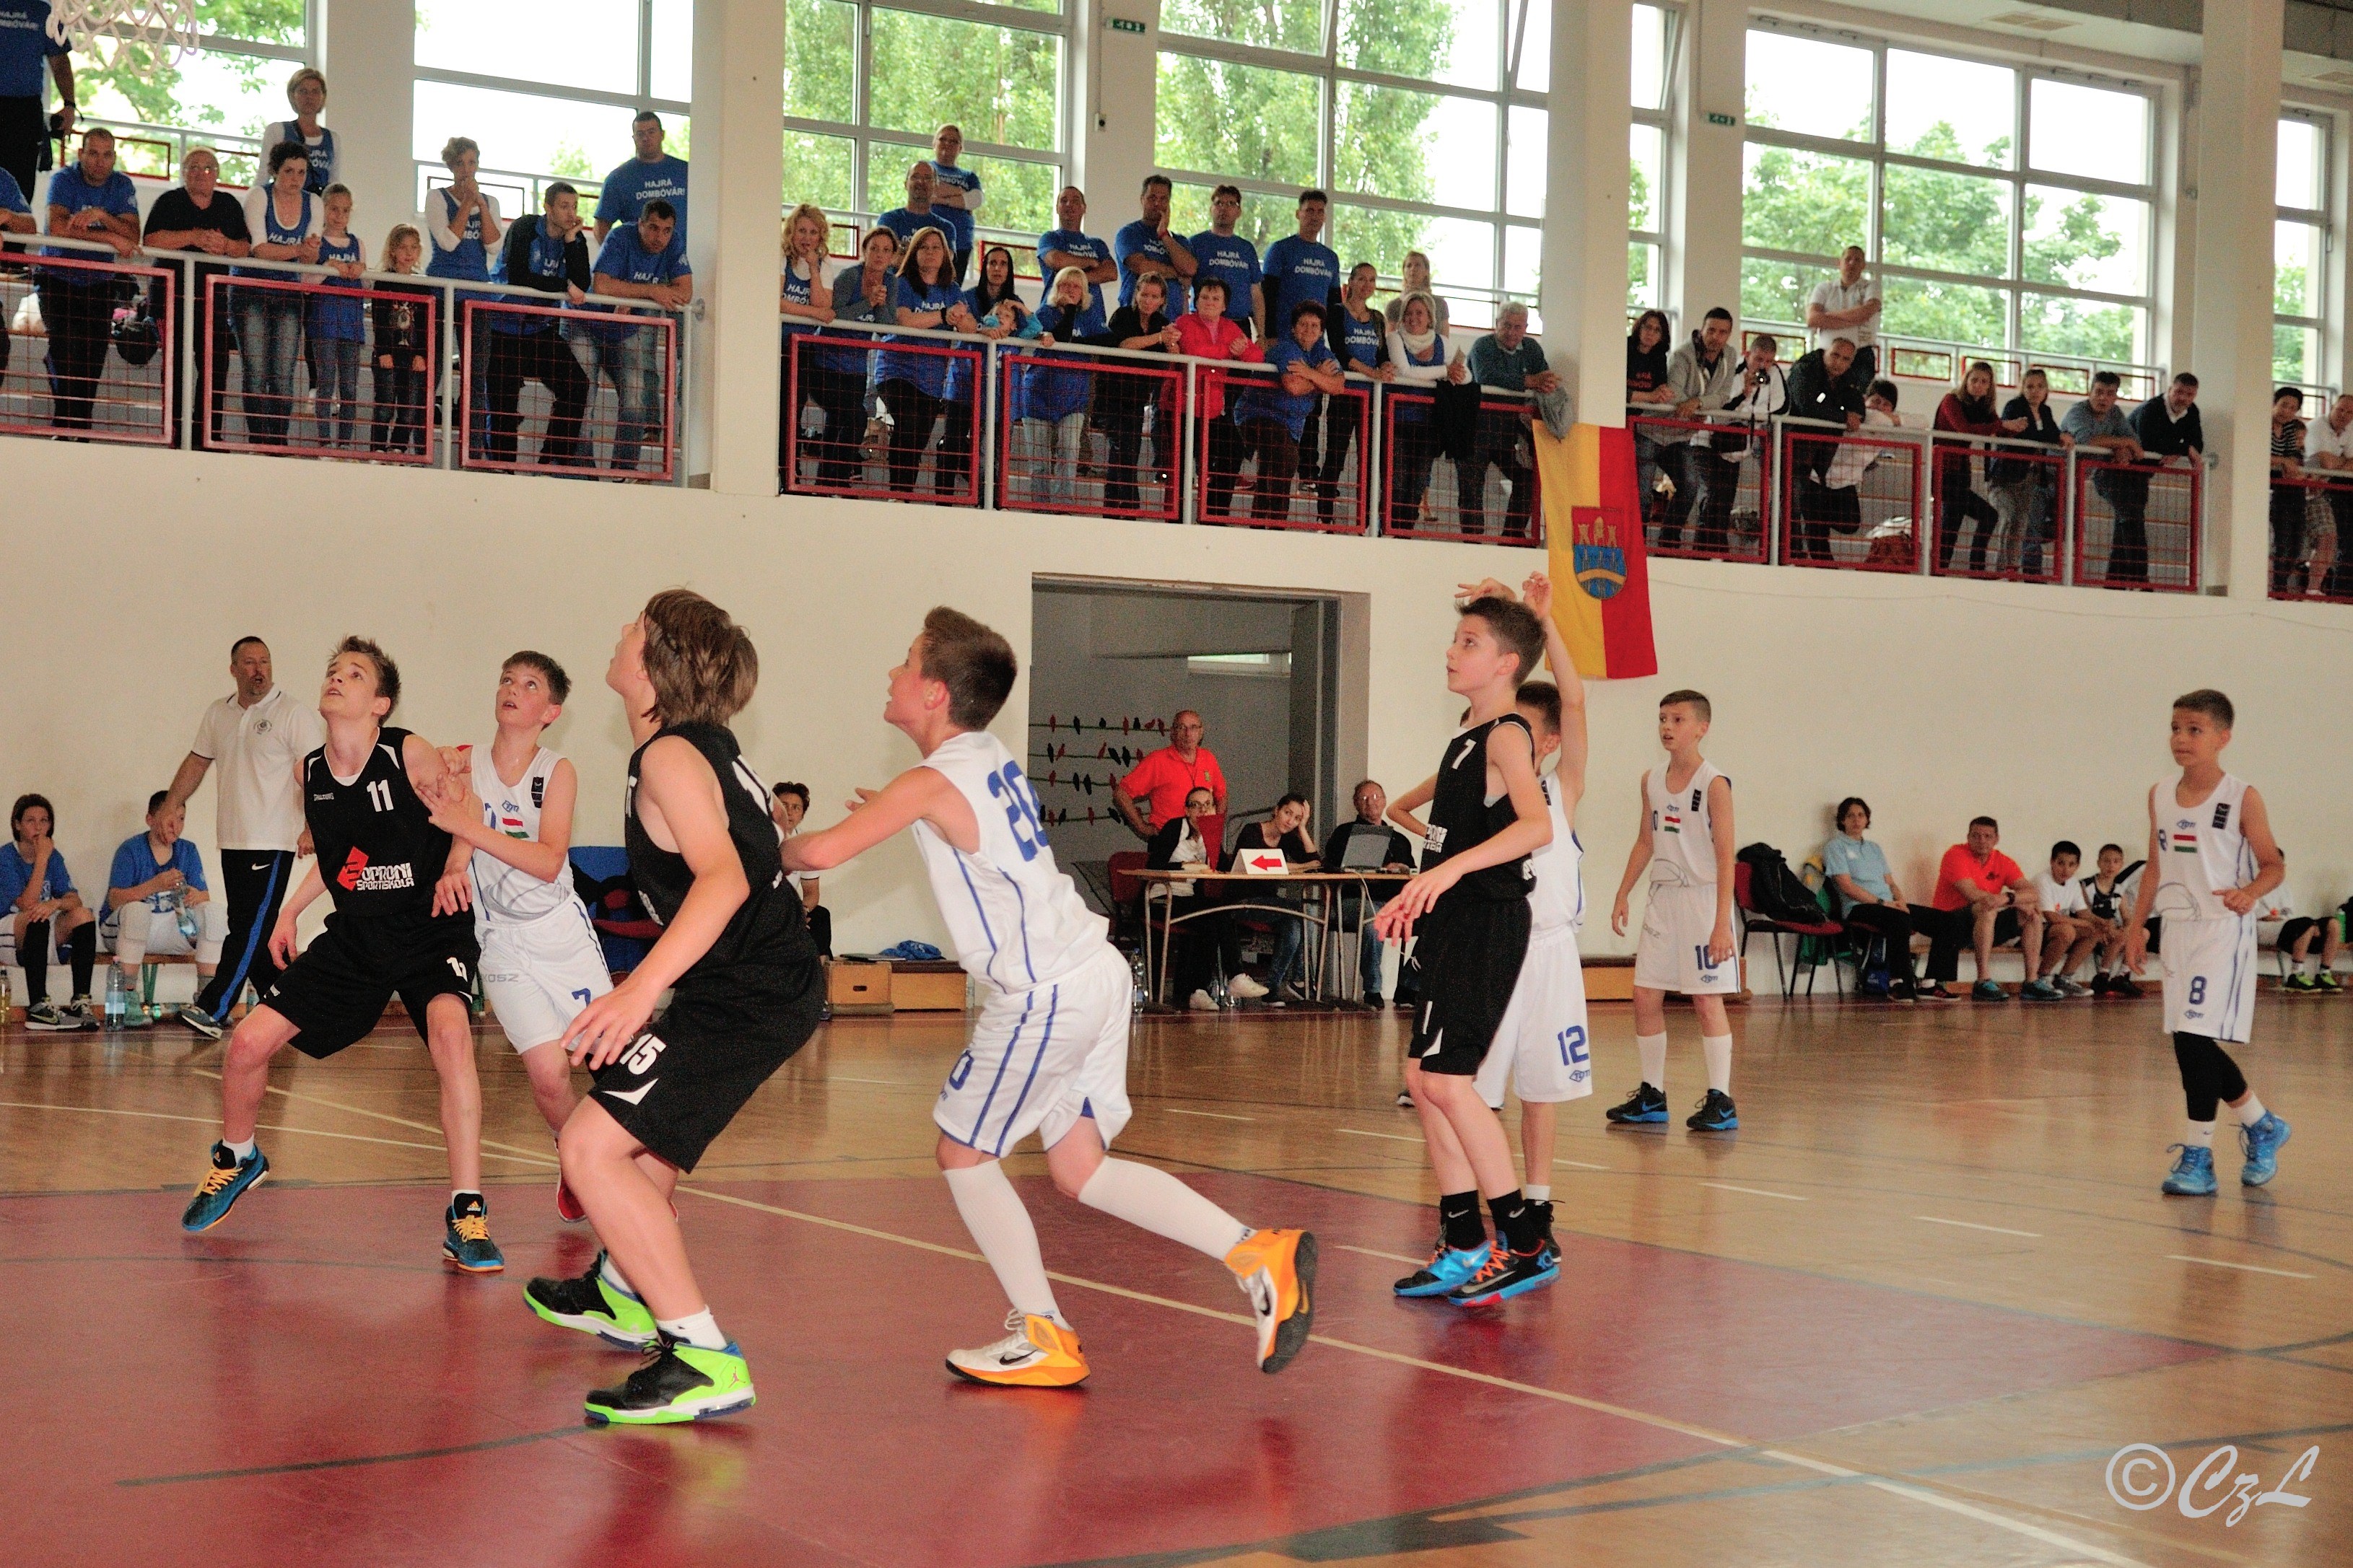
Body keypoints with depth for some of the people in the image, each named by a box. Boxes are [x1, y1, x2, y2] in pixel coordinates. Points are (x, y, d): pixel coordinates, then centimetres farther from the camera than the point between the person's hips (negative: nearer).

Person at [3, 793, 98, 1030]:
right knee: (36, 918, -36)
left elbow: (74, 899, -6)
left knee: (83, 915, -20)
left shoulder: (54, 857, 7)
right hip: (10, 936, -5)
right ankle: (38, 1007, -40)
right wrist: (41, 860, -21)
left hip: (45, 937, 5)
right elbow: (27, 904, -22)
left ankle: (81, 1001, -24)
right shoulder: (7, 857, -10)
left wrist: (55, 904, -30)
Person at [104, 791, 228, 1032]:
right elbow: (114, 900, -20)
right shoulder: (130, 850, -8)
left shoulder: (188, 851, 6)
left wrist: (197, 896, -27)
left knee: (215, 911, -17)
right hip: (124, 930, -4)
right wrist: (155, 885, -34)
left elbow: (205, 896, -2)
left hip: (172, 930, 4)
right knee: (137, 909, -36)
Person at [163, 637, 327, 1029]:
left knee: (251, 929, -9)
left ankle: (213, 1010, -12)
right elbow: (196, 762, 25)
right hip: (232, 842, 7)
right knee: (249, 929, 9)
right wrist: (172, 806, 18)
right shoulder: (217, 714, 13)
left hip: (273, 845, -7)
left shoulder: (295, 713, -6)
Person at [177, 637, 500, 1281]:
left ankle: (467, 1217, -27)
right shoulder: (312, 772, 2)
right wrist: (289, 910, 12)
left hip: (429, 929, -5)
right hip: (355, 933, 6)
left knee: (450, 1030, -34)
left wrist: (454, 872, -22)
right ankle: (238, 1160, 33)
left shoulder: (410, 754, -14)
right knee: (249, 1042, -1)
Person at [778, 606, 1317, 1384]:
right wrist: (902, 818, 26)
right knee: (1077, 1168, 14)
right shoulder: (993, 759, 14)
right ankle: (1259, 1255, 5)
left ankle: (1044, 1338, 8)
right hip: (1096, 972, 8)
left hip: (1045, 996, -8)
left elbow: (824, 851, -19)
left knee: (964, 1153, 8)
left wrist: (774, 850, 1)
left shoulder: (931, 782, -11)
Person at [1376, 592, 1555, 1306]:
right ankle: (1463, 1247, 14)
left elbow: (1536, 825, -29)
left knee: (1445, 1079, -14)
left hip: (1488, 926, -10)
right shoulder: (1466, 742, 18)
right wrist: (1417, 895, 25)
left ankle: (1524, 1243, -7)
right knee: (1426, 1080, 8)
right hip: (1455, 925, 10)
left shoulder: (1506, 735, -11)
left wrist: (1452, 867, -38)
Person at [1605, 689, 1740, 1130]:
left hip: (1702, 897, -7)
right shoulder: (1651, 781, 9)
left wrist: (1722, 921, -18)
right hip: (1662, 897, 7)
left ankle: (1721, 1101, 2)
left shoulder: (1714, 785, -10)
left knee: (1707, 1000, -4)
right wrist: (1622, 896, 11)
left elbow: (1725, 856, -13)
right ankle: (1651, 1096, 16)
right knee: (1645, 997, 6)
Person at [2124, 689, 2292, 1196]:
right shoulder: (2160, 796, 9)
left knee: (2194, 1037, -14)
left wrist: (2248, 893, -22)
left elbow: (2274, 865, -3)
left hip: (2222, 931, -6)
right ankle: (2262, 1128, 31)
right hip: (2177, 928, 6)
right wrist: (2136, 926, 14)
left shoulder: (2242, 798, -6)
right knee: (2192, 1045, 9)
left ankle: (2198, 1155, -4)